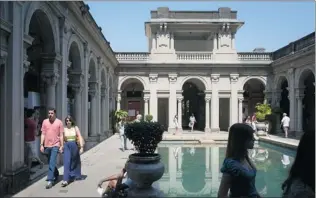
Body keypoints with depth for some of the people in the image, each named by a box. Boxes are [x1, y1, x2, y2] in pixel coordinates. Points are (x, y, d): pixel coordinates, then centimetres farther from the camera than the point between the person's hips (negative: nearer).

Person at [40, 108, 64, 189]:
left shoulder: (59, 122, -5)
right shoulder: (45, 121, 3)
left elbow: (61, 135, -3)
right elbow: (43, 134, 6)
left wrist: (61, 146, -5)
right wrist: (42, 145, 0)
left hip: (55, 145, -4)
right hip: (47, 145, 4)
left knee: (52, 163, -11)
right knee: (50, 163, 18)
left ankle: (50, 180, -9)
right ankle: (56, 175, 40)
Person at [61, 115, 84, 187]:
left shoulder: (75, 128, -1)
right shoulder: (64, 129, 2)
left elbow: (80, 138, -4)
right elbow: (62, 139, 10)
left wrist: (81, 147, -12)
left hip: (74, 146, 0)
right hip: (67, 146, 0)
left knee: (75, 162, 15)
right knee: (67, 162, -11)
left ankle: (76, 176, 36)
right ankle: (65, 180, -14)